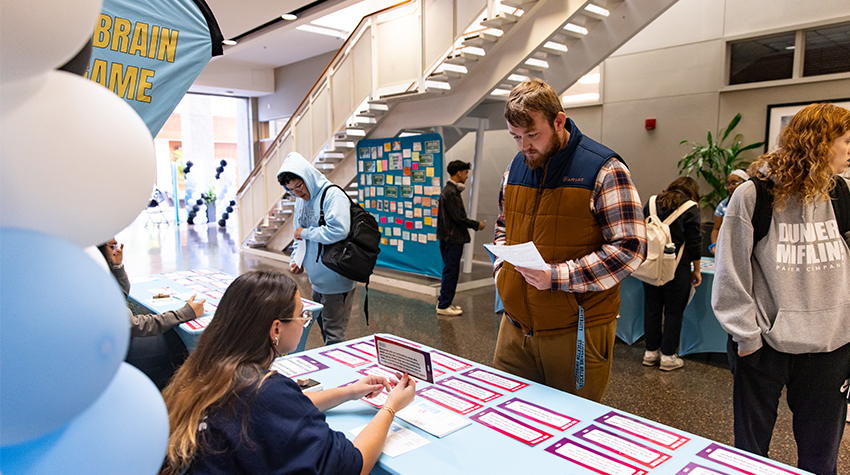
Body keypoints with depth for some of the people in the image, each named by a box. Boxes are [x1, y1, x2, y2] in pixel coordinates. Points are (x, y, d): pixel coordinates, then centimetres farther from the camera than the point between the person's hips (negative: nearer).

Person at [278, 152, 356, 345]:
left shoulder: (333, 194, -16)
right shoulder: (301, 199, 11)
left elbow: (338, 230, -30)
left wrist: (306, 233, -15)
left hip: (335, 280, -9)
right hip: (317, 279, 9)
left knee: (334, 334, 0)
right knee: (323, 327, 20)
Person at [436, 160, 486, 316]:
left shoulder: (451, 190, 16)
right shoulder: (451, 192, -17)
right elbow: (459, 218, -19)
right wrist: (477, 225, -7)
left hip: (451, 238, 11)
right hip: (452, 239, -11)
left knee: (450, 271, 16)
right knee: (451, 272, -4)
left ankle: (444, 302, 24)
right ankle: (443, 306, 3)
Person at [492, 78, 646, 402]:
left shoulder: (604, 169, -10)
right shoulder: (515, 169, 10)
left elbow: (630, 248, -13)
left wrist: (557, 277, -20)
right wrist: (502, 270, 5)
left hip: (576, 332, -5)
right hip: (515, 327, 5)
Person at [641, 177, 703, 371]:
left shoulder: (651, 204, 8)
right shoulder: (690, 209, -5)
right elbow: (694, 243, -5)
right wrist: (696, 270, 3)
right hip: (677, 268, -4)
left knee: (652, 308, 11)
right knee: (673, 311, 6)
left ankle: (651, 351, 20)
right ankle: (668, 355, 12)